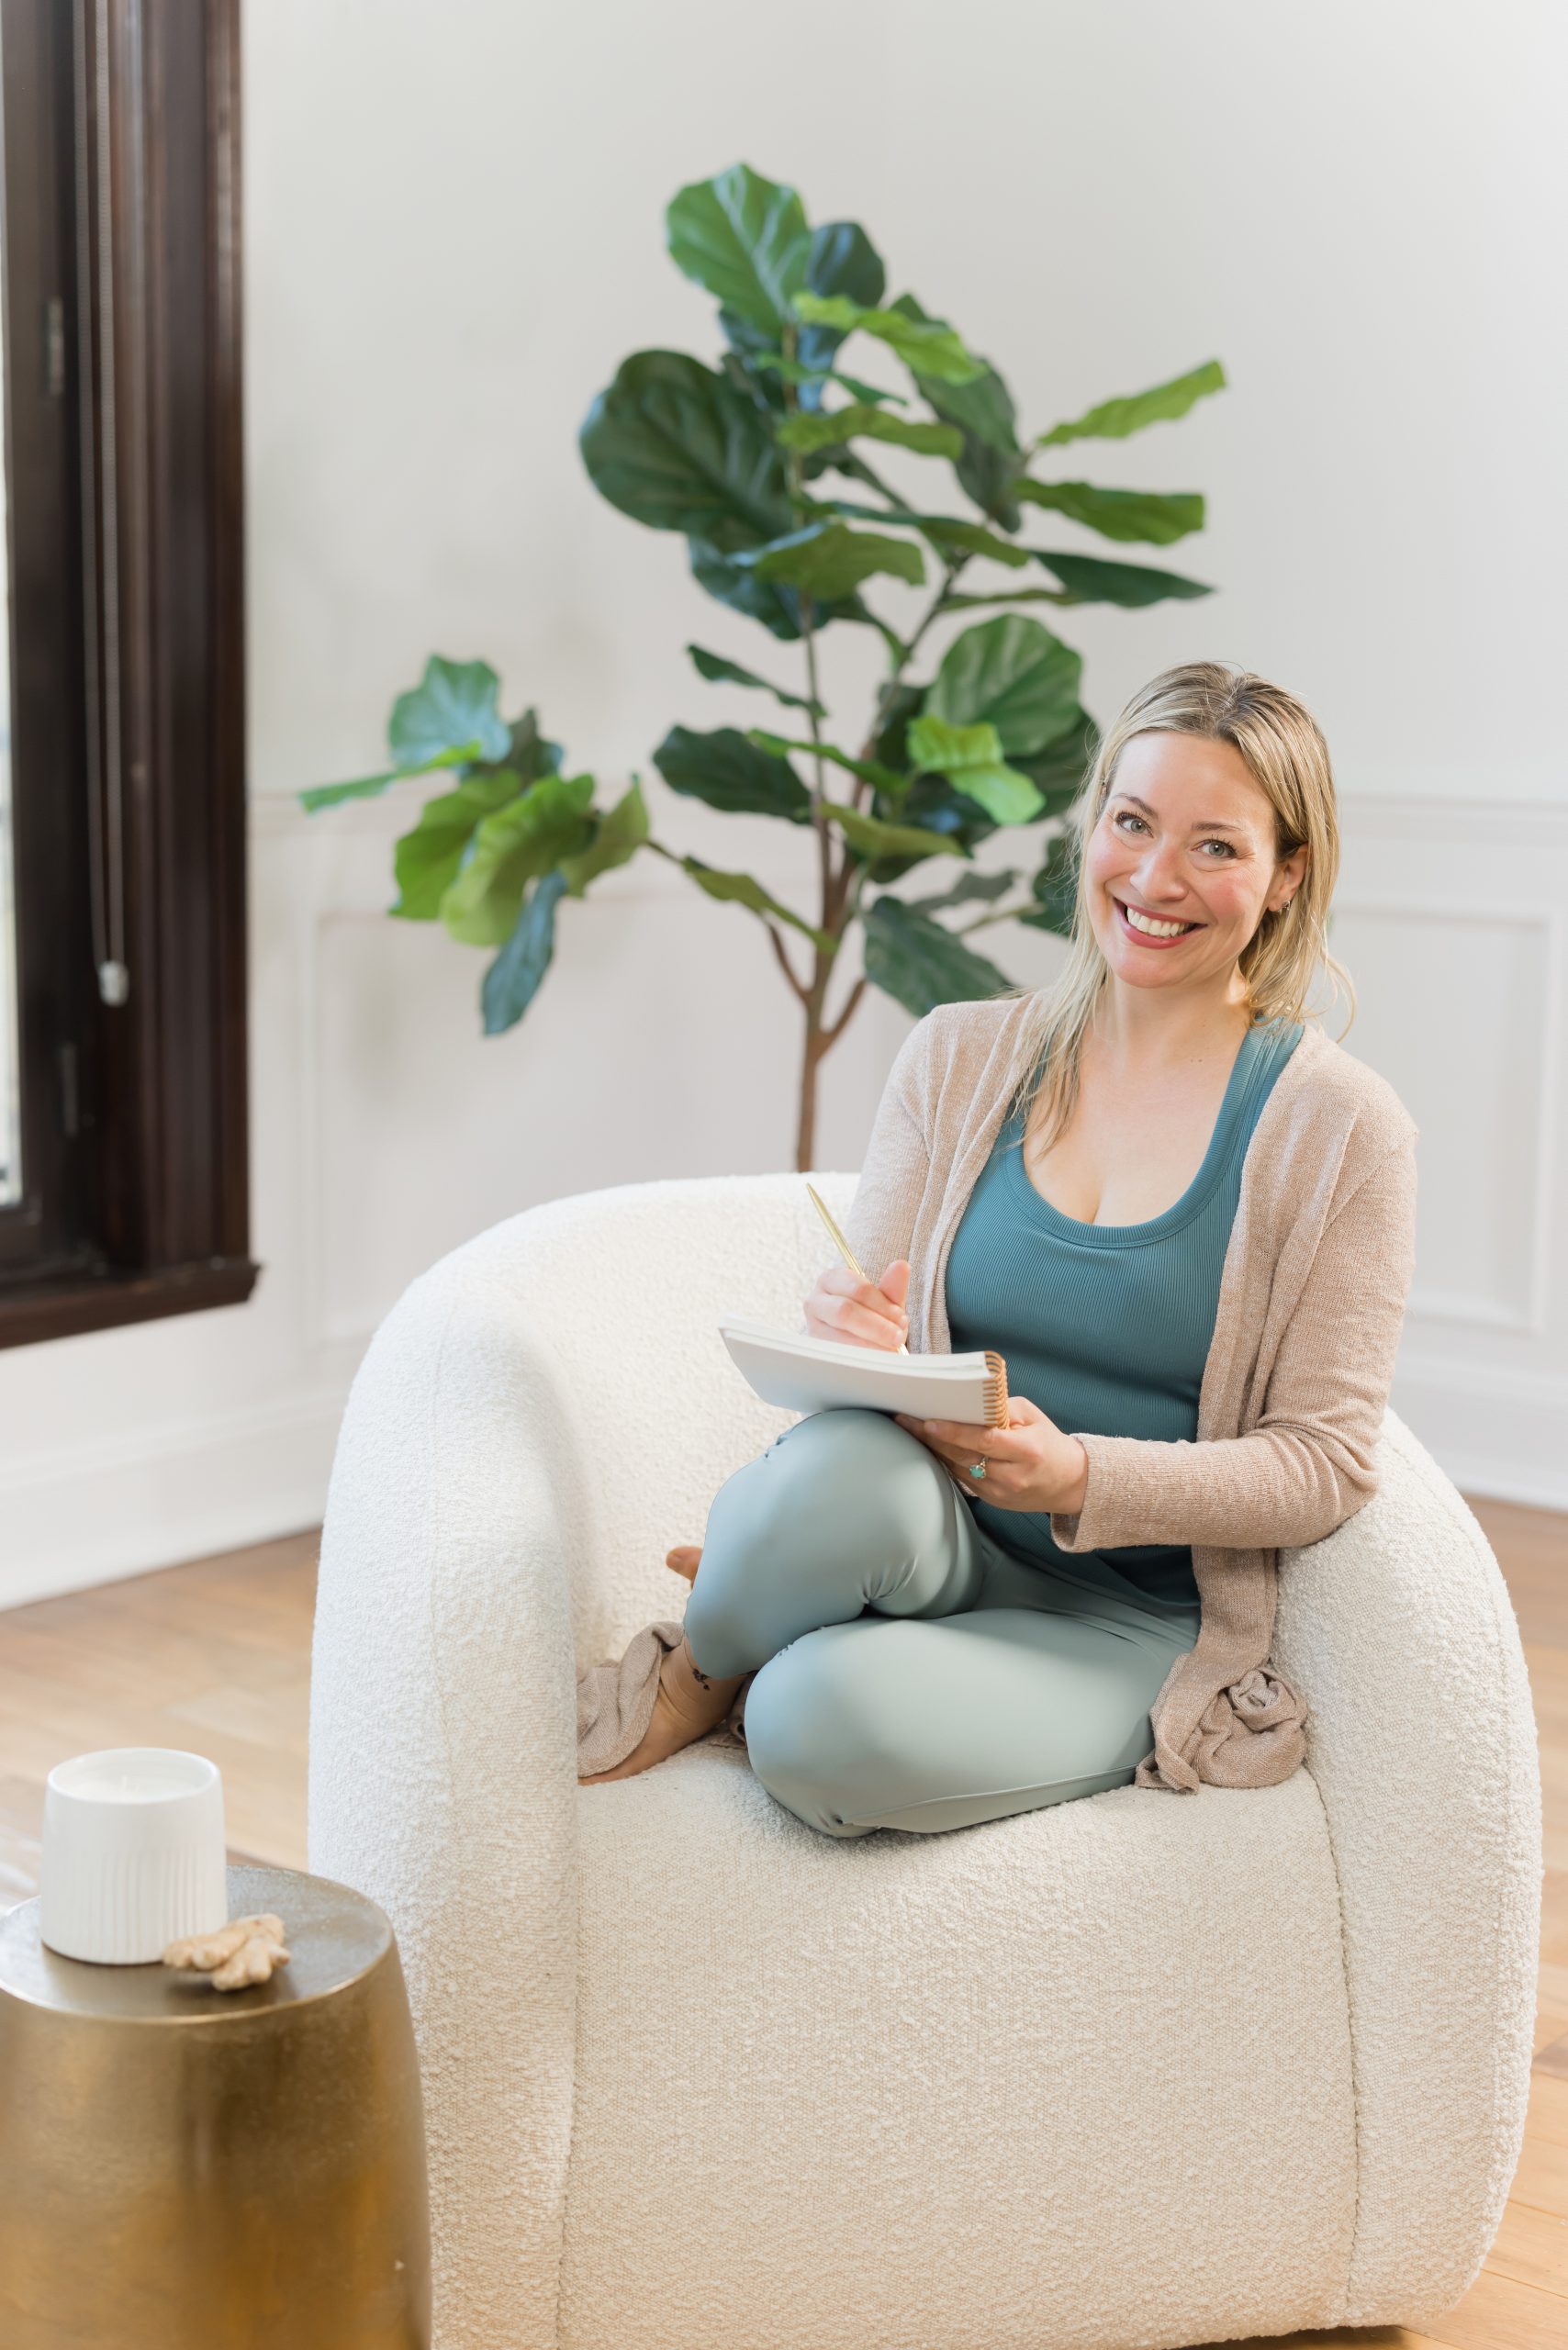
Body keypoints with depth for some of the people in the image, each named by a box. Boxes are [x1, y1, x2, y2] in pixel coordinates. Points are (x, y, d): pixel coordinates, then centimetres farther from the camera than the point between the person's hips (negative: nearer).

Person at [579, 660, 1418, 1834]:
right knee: (840, 1470, -37)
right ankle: (702, 1667, -5)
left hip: (1134, 1616, -2)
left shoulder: (1340, 1125, -4)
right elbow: (864, 1329, 6)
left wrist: (1079, 1477, -22)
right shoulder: (958, 1056, 6)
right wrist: (856, 1350, -20)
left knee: (834, 1723, -34)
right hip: (943, 1536, 2)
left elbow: (1325, 1463, -6)